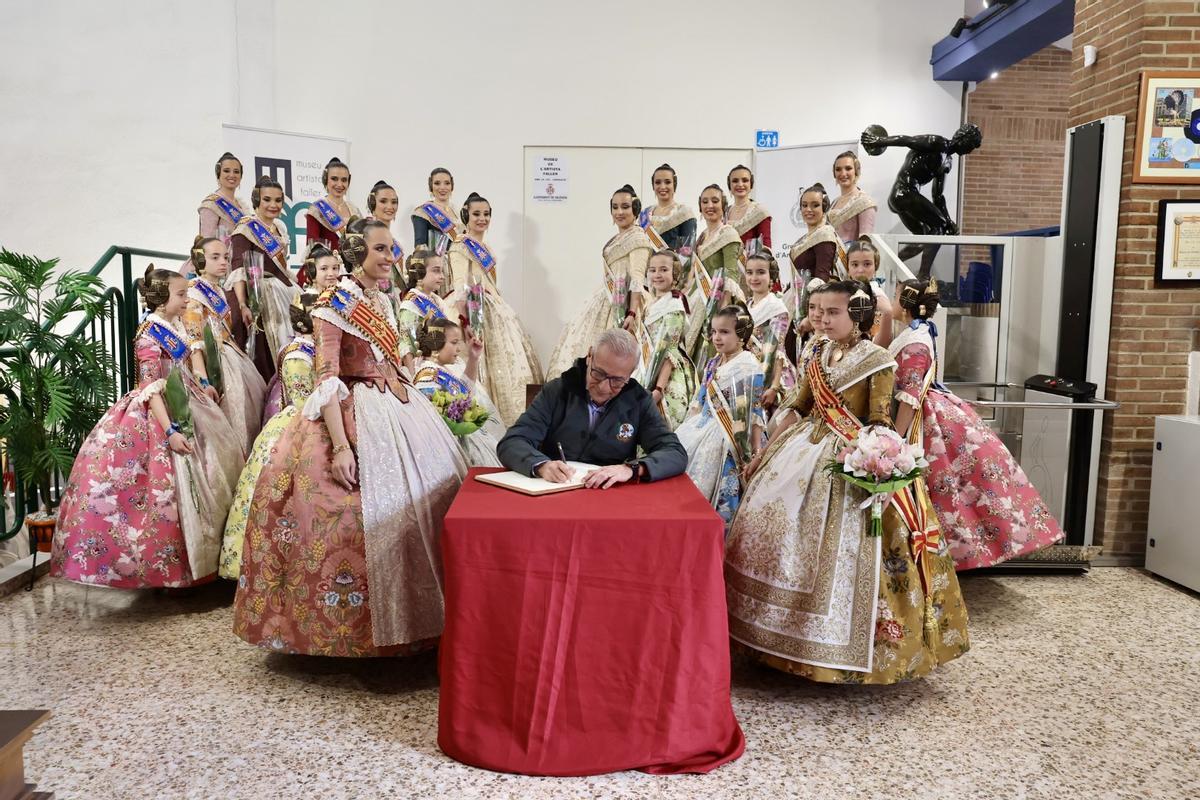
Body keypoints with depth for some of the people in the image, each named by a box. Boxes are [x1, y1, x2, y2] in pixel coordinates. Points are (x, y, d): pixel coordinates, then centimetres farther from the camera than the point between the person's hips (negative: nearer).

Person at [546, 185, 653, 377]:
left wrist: (632, 314, -25)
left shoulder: (638, 238, -11)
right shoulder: (617, 239, 16)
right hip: (607, 301, 9)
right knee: (585, 343, 10)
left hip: (622, 304, -9)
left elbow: (637, 280, -19)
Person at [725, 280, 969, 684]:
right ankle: (779, 635, 21)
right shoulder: (818, 354, 8)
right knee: (770, 527, 6)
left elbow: (880, 423, -11)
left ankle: (839, 649, 11)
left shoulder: (877, 360, -9)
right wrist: (765, 452, 11)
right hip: (805, 451, 7)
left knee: (837, 551, -7)